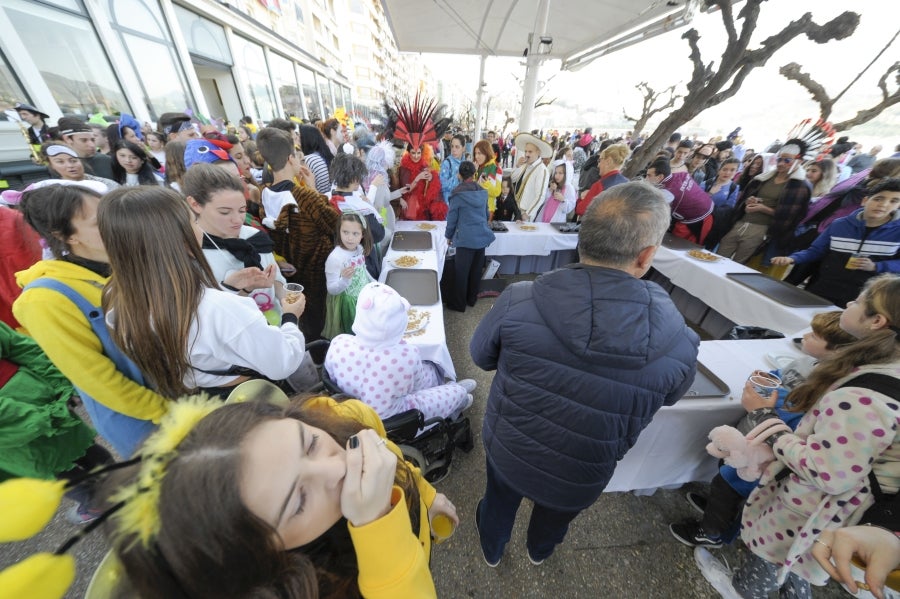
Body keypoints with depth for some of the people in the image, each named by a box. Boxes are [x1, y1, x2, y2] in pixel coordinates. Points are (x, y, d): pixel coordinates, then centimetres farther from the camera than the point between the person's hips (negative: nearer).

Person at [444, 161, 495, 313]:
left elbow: (452, 217, -3)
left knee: (461, 271, 4)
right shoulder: (483, 192, 8)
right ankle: (472, 298, 31)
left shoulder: (457, 194, -7)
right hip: (482, 236, 6)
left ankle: (458, 303, 14)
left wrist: (449, 236, 10)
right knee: (476, 269, 16)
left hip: (466, 238, -6)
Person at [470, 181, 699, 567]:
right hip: (580, 479, 1)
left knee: (499, 501, 34)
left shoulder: (518, 300, -31)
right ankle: (539, 551, 71)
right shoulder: (678, 343, -27)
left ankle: (492, 550, 67)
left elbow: (481, 356, -10)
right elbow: (667, 397, -2)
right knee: (556, 516, 37)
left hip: (507, 452, 0)